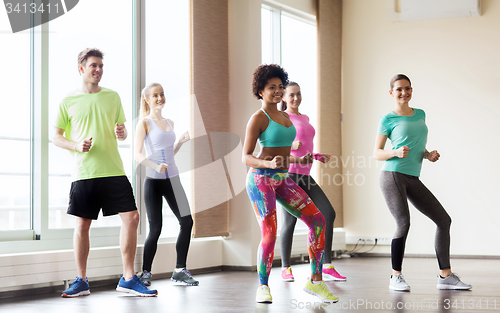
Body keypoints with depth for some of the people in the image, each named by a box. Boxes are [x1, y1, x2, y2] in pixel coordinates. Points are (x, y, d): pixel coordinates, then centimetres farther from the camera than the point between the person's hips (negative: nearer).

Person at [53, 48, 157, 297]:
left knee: (131, 217, -7)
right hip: (84, 172, -2)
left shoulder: (112, 97, 12)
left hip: (113, 171, 2)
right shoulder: (68, 102, 4)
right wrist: (76, 145, -11)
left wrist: (121, 133, -5)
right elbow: (57, 137, 7)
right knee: (82, 225, 0)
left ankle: (128, 279, 2)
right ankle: (81, 281, 14)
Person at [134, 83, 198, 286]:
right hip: (154, 181, -6)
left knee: (187, 222, -2)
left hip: (172, 179, 6)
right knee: (155, 229, -5)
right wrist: (156, 166, -23)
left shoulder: (169, 123, 16)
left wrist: (181, 142, 6)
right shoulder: (145, 123, -3)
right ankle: (146, 273, 10)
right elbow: (138, 155, -8)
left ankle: (180, 271, 8)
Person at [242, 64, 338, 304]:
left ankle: (315, 281, -1)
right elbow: (246, 158, -10)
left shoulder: (284, 117, 16)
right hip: (261, 178, -7)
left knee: (317, 219, -6)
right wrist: (270, 164, -25)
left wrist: (300, 160, 18)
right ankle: (263, 287, 8)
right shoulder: (258, 118, -7)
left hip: (282, 179, 7)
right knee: (270, 235, -13)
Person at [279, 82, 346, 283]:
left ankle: (327, 267, -3)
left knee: (328, 214, -4)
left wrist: (318, 157, 12)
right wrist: (291, 145, -23)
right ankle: (286, 268, 11)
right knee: (290, 221, -5)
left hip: (304, 176, 7)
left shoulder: (304, 118, 21)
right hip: (287, 174, -7)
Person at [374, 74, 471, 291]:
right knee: (403, 223, -20)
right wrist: (396, 152, -18)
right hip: (392, 175, -6)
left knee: (444, 220, 2)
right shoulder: (388, 119, 1)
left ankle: (445, 276, 9)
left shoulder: (420, 114, 18)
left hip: (413, 179, 7)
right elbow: (377, 153, 2)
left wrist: (429, 155, 4)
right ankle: (396, 277, -4)